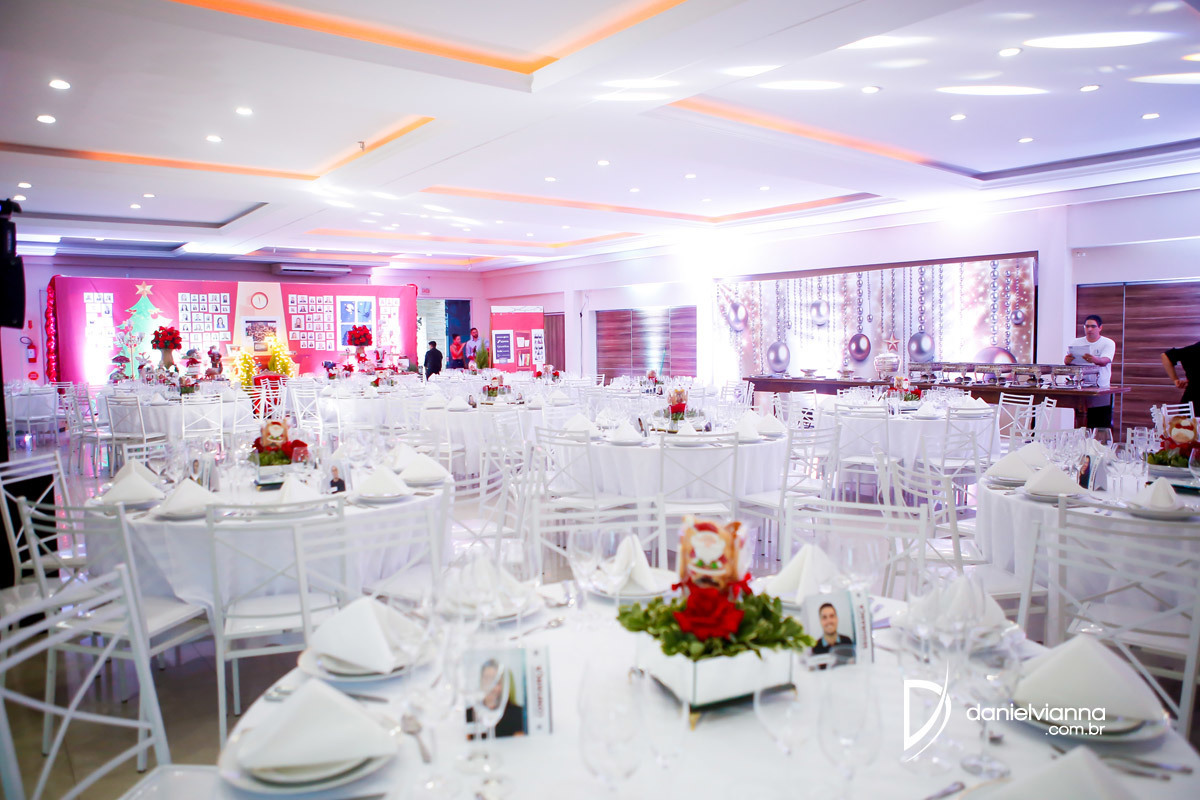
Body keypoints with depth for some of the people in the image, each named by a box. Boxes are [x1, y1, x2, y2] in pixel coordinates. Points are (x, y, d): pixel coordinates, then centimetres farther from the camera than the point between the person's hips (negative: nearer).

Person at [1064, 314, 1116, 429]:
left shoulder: (1108, 343, 1)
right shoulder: (1076, 343, 9)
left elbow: (1105, 361, -18)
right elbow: (1067, 361, -4)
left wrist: (1094, 360, -41)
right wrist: (1067, 360, -30)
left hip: (1102, 390, -2)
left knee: (1103, 426, -5)